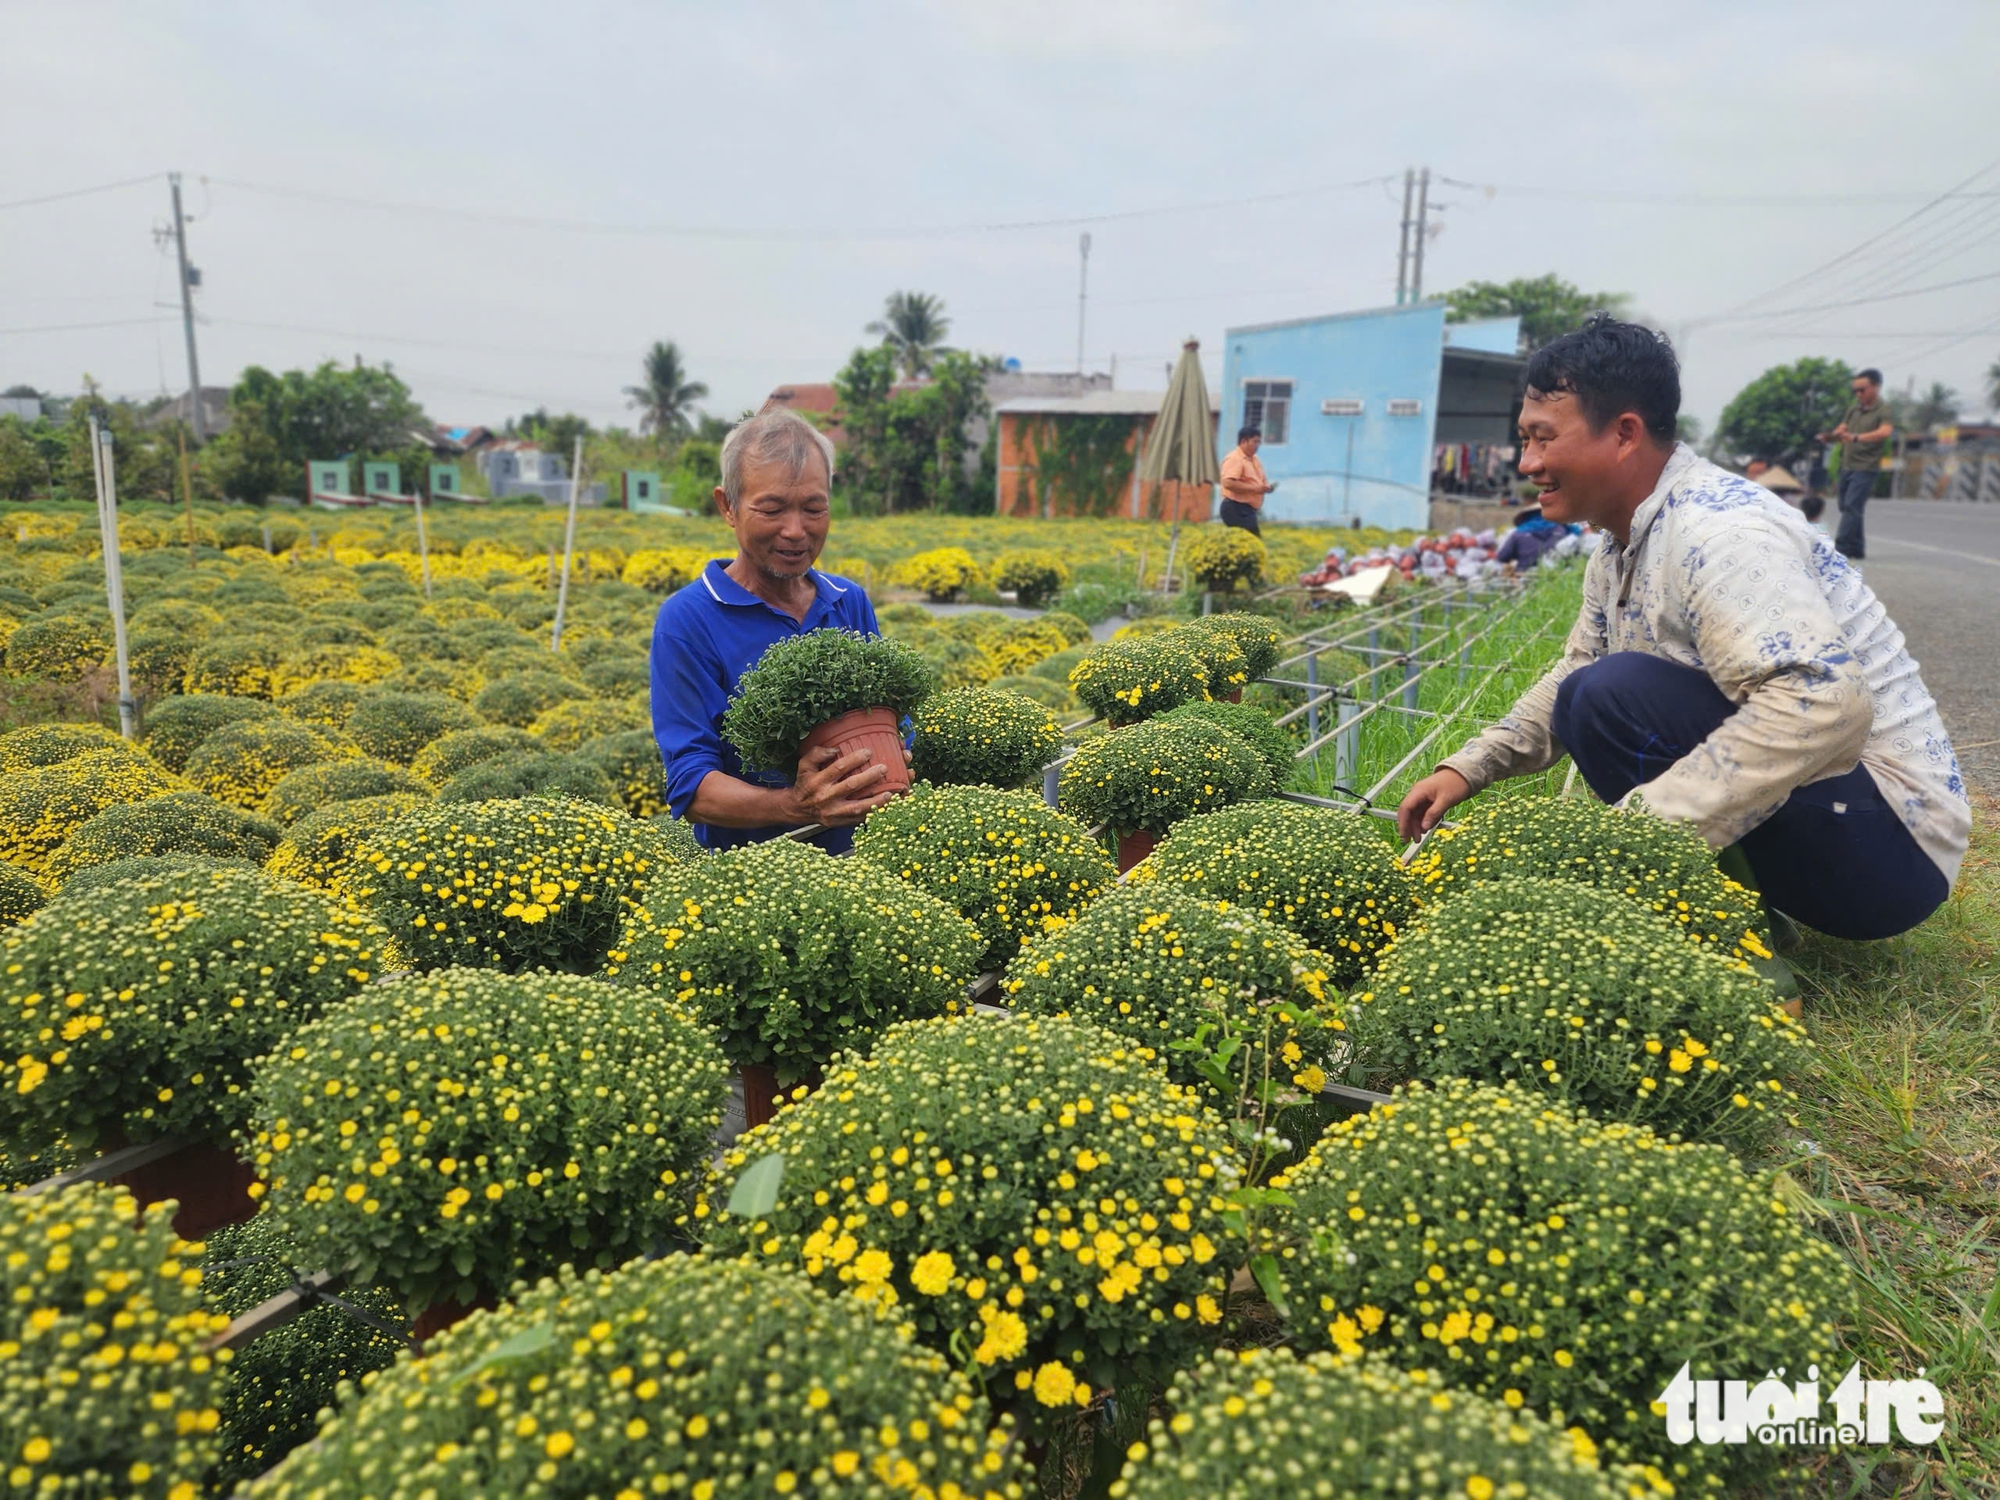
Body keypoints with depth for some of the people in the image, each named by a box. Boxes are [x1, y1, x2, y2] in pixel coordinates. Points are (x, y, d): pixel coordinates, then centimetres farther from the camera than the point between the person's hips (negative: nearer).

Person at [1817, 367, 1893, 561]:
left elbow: (1884, 432, -24)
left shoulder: (1883, 411, -7)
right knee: (1845, 507, 11)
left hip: (1865, 467, -7)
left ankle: (1841, 549, -16)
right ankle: (1857, 549, 21)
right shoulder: (1854, 409, 14)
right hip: (1846, 465, 8)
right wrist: (1829, 436, -11)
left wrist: (1857, 437, -38)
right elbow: (1841, 430, 12)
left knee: (1851, 508, -13)